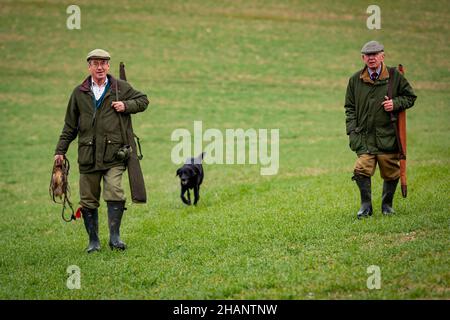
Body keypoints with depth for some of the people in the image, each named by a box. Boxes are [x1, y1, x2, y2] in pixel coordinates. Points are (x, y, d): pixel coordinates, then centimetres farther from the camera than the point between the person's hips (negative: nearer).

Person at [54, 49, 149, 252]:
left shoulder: (121, 87, 7)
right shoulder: (79, 93, 10)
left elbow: (143, 100, 17)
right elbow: (70, 125, 15)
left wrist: (126, 105, -3)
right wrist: (60, 150, 12)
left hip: (113, 154, -2)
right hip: (88, 155, 2)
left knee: (114, 193, -16)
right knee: (88, 200, 5)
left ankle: (114, 236, -5)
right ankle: (93, 241, 16)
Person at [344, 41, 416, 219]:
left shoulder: (395, 76, 3)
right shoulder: (355, 80, 7)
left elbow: (410, 96, 12)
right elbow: (350, 108, 13)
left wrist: (396, 104, -8)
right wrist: (352, 131, 2)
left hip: (388, 136, 0)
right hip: (364, 136, 0)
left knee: (390, 173, 4)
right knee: (362, 169, -14)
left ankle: (387, 204, 25)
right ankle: (366, 206, 2)